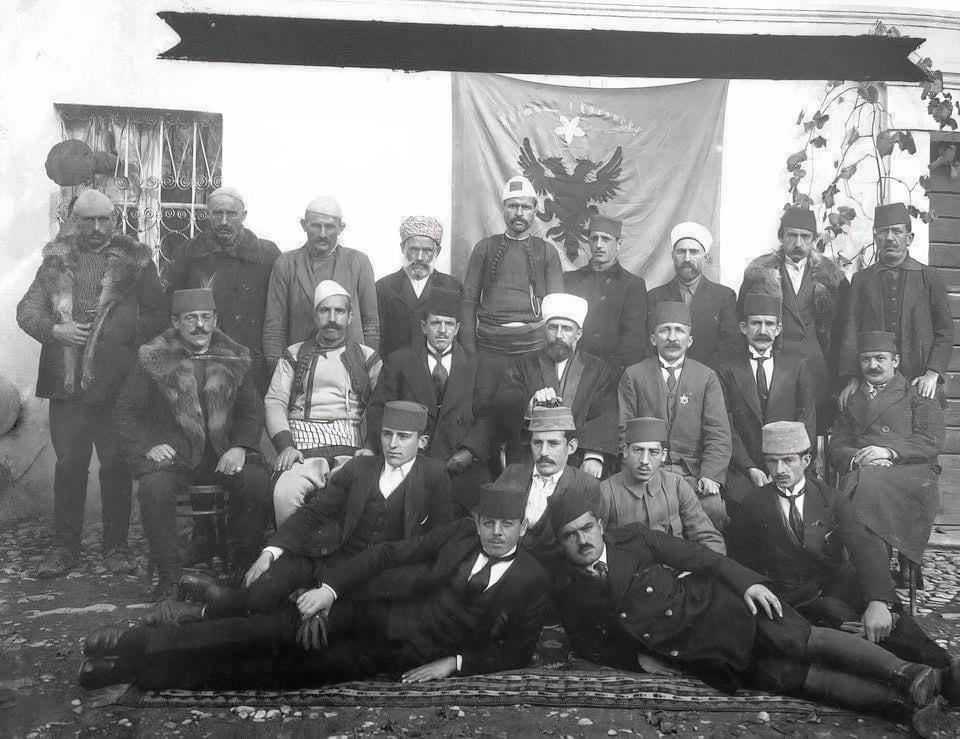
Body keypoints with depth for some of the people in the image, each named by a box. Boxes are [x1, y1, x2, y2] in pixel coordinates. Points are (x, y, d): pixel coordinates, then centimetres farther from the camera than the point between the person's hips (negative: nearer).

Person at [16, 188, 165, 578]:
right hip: (66, 381, 2)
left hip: (117, 382, -2)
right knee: (68, 463, 8)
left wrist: (127, 335, -10)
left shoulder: (134, 258, 4)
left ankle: (116, 545, 18)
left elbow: (156, 312, 1)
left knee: (116, 464, 5)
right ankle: (65, 546, 21)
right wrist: (55, 329, -9)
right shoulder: (57, 258, 10)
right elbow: (26, 309, 9)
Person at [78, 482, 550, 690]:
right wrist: (329, 588, -9)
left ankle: (134, 668, -8)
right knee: (270, 634, -16)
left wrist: (453, 662, -13)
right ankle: (136, 643, -7)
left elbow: (517, 651, 1)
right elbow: (390, 553, 2)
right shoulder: (460, 533, 5)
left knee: (286, 669, -12)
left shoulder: (533, 581, 0)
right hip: (375, 609, 2)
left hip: (402, 657, -2)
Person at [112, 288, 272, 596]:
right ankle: (170, 572, -12)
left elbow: (252, 410, 11)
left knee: (257, 482, -26)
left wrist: (239, 447, -7)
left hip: (223, 452, 1)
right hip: (173, 452, -1)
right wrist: (148, 445, -10)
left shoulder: (234, 358, 10)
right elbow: (125, 412, 6)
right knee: (154, 488, -32)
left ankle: (244, 565, -5)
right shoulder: (154, 359, 4)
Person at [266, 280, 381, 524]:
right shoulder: (294, 355, 22)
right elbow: (274, 401, 11)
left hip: (352, 448, 0)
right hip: (302, 447, 1)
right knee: (285, 493, -30)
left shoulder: (367, 358, 19)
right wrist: (285, 445, -7)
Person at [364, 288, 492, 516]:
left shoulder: (474, 365, 13)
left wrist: (469, 450, -9)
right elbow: (376, 410, 7)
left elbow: (486, 416, 8)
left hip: (459, 462, 2)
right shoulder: (398, 361, 12)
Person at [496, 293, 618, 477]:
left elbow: (605, 418, 0)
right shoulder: (523, 365, 14)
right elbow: (500, 405, -1)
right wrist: (531, 402, -22)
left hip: (578, 467, 0)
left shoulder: (600, 371, 13)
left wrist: (594, 455, -18)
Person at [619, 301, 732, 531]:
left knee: (714, 508, -27)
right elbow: (622, 429, 5)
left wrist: (709, 476, -13)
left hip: (693, 473, 1)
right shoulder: (633, 375, 10)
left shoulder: (707, 377, 11)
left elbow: (719, 435, 3)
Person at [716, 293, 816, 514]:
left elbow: (806, 423, 5)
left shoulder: (797, 367, 12)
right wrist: (750, 468, -11)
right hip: (742, 473, -1)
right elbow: (727, 429, 2)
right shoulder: (727, 371, 9)